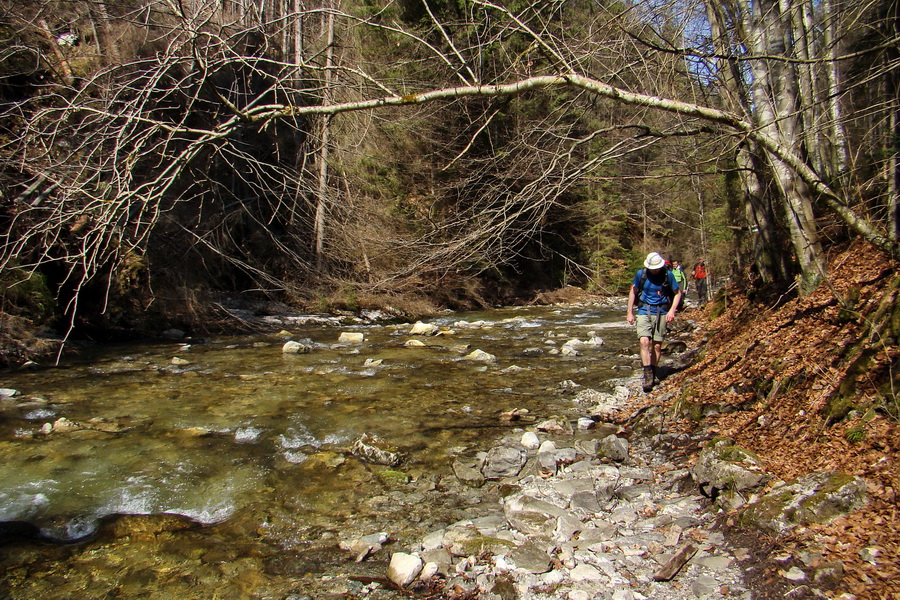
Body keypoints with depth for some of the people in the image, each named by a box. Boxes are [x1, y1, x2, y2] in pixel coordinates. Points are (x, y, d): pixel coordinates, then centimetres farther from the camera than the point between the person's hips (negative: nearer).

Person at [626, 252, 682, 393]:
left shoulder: (668, 275, -5)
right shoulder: (641, 274, -4)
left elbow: (678, 293, 5)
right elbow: (633, 291, 8)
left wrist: (672, 311, -8)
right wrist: (630, 312, 6)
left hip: (661, 312, 1)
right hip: (644, 311, 0)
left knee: (657, 345, 3)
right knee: (644, 341, -17)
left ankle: (653, 373, 20)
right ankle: (647, 374, -16)